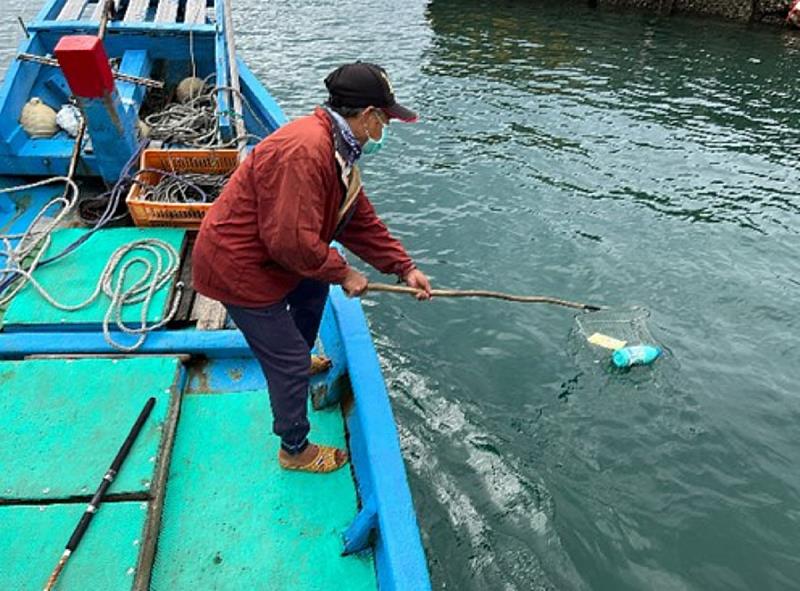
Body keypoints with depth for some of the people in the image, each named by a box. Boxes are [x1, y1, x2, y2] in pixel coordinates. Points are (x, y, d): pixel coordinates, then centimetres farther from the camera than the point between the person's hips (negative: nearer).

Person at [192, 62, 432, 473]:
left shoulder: (337, 149, 6)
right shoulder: (303, 151, -29)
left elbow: (361, 221, 9)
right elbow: (293, 240, -31)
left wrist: (405, 269, 6)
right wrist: (343, 274, -15)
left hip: (269, 254, 10)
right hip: (238, 268, -10)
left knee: (314, 287, 30)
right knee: (289, 362, 0)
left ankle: (298, 360, 51)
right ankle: (295, 450, 22)